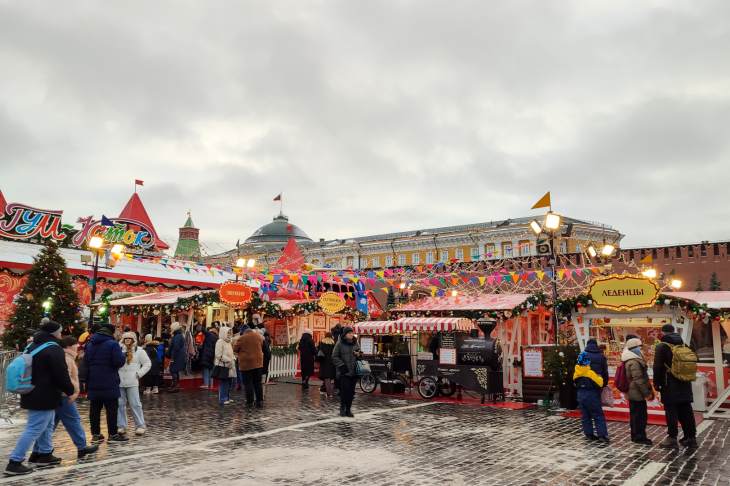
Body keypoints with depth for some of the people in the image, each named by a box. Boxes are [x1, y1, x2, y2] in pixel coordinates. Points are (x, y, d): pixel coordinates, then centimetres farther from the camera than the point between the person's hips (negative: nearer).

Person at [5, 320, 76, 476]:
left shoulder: (32, 346, 13)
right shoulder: (54, 349, -17)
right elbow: (61, 375, -18)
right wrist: (70, 390, -2)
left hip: (32, 394, 10)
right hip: (44, 396, -10)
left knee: (47, 425, 21)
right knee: (34, 429, -6)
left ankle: (45, 455, 29)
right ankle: (14, 462, -5)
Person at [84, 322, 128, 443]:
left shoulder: (90, 344, 12)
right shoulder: (112, 344, -12)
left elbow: (85, 362, 18)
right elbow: (119, 362, -16)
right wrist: (122, 355, 1)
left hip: (93, 383, 6)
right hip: (109, 383, -6)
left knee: (95, 409, 10)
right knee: (112, 408, 0)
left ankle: (95, 434, 13)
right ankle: (113, 434, 2)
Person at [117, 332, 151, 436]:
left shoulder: (139, 351, 2)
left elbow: (147, 363, 4)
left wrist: (139, 373, -4)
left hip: (132, 383, -3)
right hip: (119, 382, 3)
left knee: (135, 404, -2)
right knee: (120, 404, 7)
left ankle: (140, 426, 4)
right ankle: (121, 426, 17)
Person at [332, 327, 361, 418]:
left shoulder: (355, 343, 11)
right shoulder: (339, 344, -4)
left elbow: (359, 354, 26)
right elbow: (334, 357, -3)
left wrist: (358, 355, 2)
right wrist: (341, 365, -12)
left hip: (354, 372, 5)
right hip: (343, 372, -5)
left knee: (351, 391, 6)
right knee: (344, 390, -8)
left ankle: (348, 409, 16)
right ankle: (342, 409, 7)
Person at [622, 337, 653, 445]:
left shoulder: (631, 360, 14)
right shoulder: (634, 362, -19)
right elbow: (639, 379, -22)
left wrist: (648, 391, 22)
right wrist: (647, 393, -16)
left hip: (632, 393, 10)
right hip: (637, 393, -10)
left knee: (635, 415, 16)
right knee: (640, 415, -3)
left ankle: (636, 436, 24)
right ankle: (639, 437, 4)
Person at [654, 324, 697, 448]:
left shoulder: (661, 346, -8)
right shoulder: (683, 345, 11)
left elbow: (658, 367, -11)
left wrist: (656, 383, -4)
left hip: (670, 385, -6)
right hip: (685, 384, 6)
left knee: (671, 411, -2)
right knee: (686, 411, 10)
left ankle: (672, 438, 0)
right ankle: (691, 437, 14)